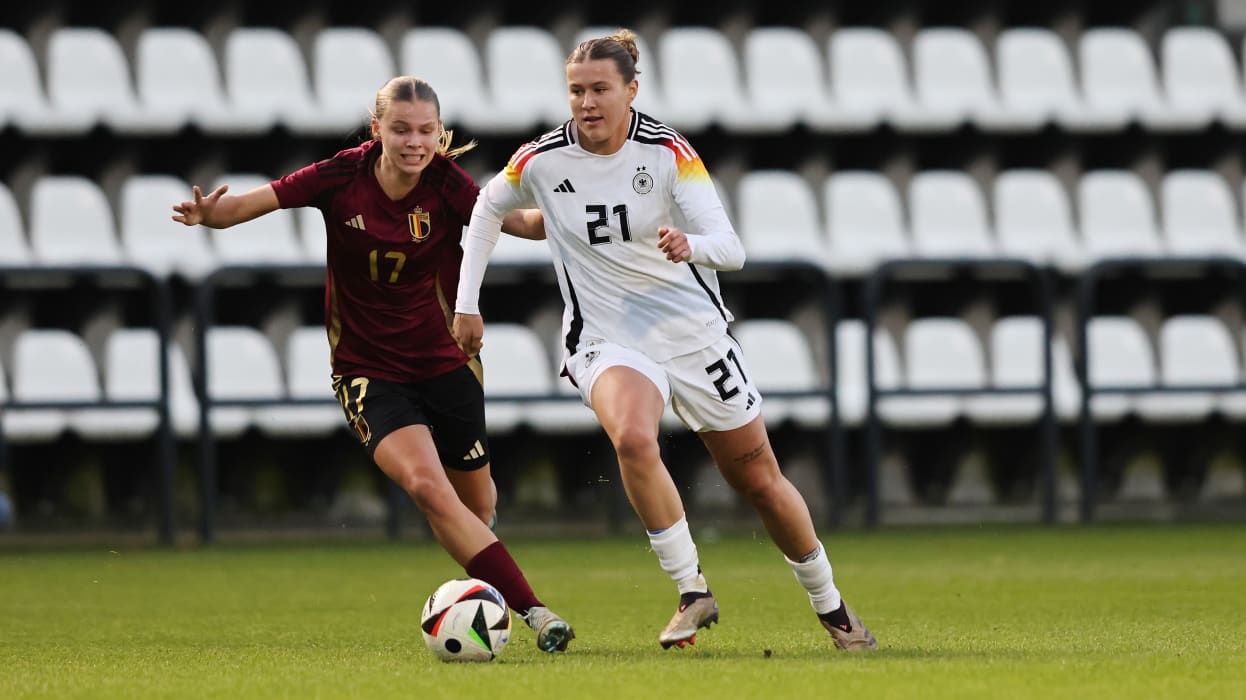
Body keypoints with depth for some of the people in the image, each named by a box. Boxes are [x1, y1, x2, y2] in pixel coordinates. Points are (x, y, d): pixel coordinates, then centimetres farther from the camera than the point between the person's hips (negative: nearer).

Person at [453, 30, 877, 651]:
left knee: (758, 479, 8)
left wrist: (691, 245, -41)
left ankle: (829, 605, 30)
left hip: (693, 331, 0)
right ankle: (692, 592, -20)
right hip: (606, 341, 0)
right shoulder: (541, 161, -7)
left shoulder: (668, 151, -12)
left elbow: (731, 249, -18)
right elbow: (488, 209, 14)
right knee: (632, 439, -33)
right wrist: (467, 303, 9)